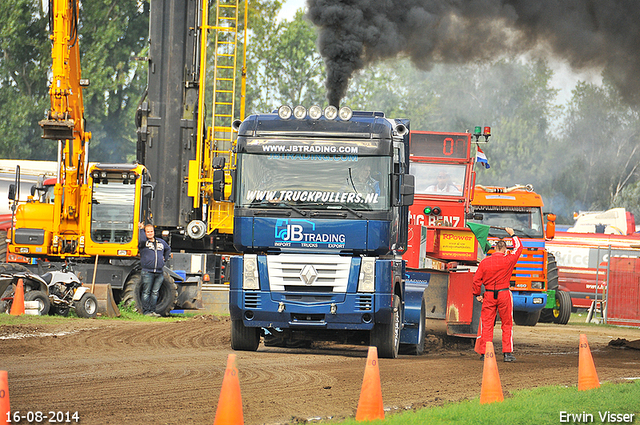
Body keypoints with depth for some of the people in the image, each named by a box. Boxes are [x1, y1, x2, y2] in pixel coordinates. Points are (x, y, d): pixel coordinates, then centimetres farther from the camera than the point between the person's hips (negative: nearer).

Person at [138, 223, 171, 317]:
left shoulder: (161, 242, 18)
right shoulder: (144, 242, 3)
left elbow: (168, 249, 37)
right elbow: (142, 240, -23)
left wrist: (165, 258, 25)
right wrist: (141, 229, -19)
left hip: (159, 273, 4)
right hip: (147, 272, -4)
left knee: (155, 293, 6)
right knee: (146, 292, -2)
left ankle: (152, 311, 11)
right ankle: (146, 311, 1)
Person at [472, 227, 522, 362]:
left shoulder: (484, 262, -1)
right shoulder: (508, 260, -7)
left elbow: (476, 280, 1)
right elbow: (518, 248, 10)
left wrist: (477, 295, 14)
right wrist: (512, 234, 23)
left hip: (489, 295, 2)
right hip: (504, 295, -2)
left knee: (487, 324, 5)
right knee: (507, 324, 7)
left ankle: (484, 352, 4)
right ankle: (507, 352, 4)